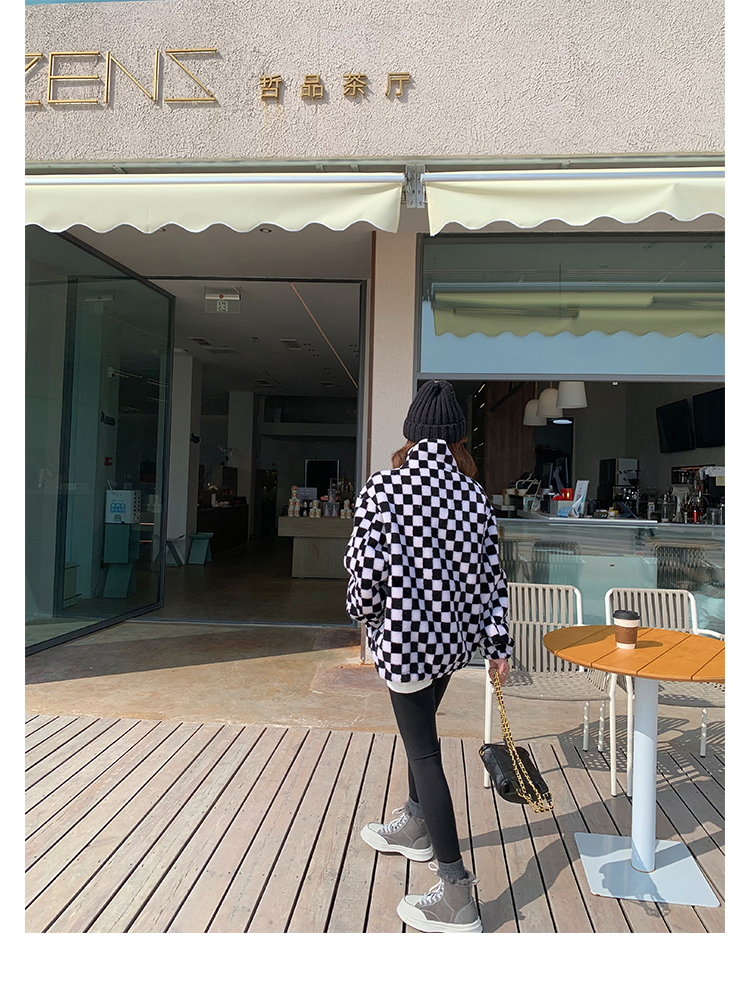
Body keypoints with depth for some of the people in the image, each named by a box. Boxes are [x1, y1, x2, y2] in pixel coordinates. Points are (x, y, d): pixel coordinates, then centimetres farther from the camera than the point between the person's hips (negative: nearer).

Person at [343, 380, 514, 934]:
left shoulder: (382, 488, -14)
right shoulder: (473, 493, -2)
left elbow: (368, 567, -17)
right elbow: (490, 572, 0)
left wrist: (364, 612, 4)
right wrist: (498, 643, 7)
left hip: (406, 637, -6)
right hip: (453, 635, 6)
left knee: (424, 753, 4)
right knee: (421, 732, 26)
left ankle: (457, 897, 11)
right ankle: (416, 827, 48)